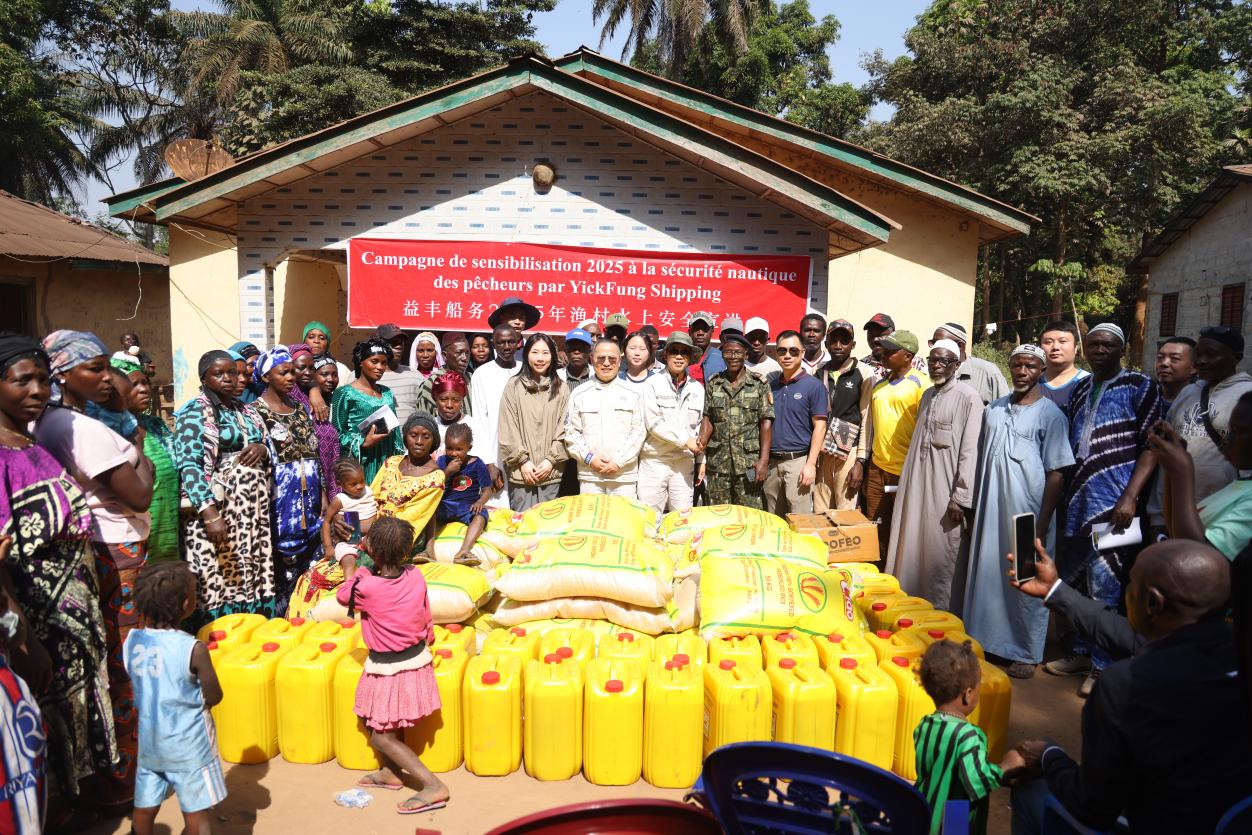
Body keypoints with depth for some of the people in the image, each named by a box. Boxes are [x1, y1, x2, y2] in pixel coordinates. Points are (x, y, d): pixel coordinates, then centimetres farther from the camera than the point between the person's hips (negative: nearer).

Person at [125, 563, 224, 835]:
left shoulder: (132, 640, -9)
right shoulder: (193, 649, -23)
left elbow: (138, 686, 7)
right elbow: (214, 697, -12)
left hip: (149, 740, 5)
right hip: (188, 744, -5)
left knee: (145, 805, 21)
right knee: (196, 812, 10)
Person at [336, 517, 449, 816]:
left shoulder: (367, 588, -25)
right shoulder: (416, 576, -10)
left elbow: (342, 595, -1)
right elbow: (427, 622, 3)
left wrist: (362, 569, 9)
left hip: (389, 671, -7)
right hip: (418, 660, 7)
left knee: (381, 737, 7)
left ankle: (433, 786, 2)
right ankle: (390, 772, 43)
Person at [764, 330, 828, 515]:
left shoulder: (814, 385, -3)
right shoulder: (771, 384, 11)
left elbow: (819, 426, -7)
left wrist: (811, 464, -14)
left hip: (798, 461, -5)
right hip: (771, 462, 5)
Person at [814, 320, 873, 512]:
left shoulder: (864, 373, -1)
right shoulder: (819, 373, 9)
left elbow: (867, 418, -4)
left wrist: (860, 461, -8)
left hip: (849, 452, -3)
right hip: (821, 451, 3)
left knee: (845, 513, -3)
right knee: (820, 512, 5)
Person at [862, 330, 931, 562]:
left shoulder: (921, 384, -8)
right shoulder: (879, 382, 12)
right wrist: (864, 460, 17)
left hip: (905, 472, -6)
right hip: (877, 468, 6)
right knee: (877, 531, 11)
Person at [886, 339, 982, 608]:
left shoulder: (968, 397, -9)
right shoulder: (927, 395, 14)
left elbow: (971, 452, -13)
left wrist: (961, 498, -16)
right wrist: (906, 484, 14)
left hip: (944, 491, -7)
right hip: (916, 488, 7)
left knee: (941, 556, 0)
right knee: (911, 549, 11)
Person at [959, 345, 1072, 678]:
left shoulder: (1050, 415, -5)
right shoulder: (994, 409, 10)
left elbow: (1057, 474, -7)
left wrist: (1042, 525, -11)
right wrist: (973, 506, 10)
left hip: (1027, 513, -4)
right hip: (990, 511, 5)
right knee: (987, 574, 10)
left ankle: (1027, 653, 18)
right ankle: (985, 641, 24)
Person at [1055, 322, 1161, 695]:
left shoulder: (1139, 386, -3)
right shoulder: (1079, 389, 14)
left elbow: (1152, 446, -8)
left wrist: (1130, 497, -17)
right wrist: (1065, 493, 12)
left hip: (1112, 501, -6)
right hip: (1077, 499, 6)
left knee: (1103, 584, -4)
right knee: (1074, 579, 12)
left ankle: (1103, 665, 10)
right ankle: (1081, 651, 26)